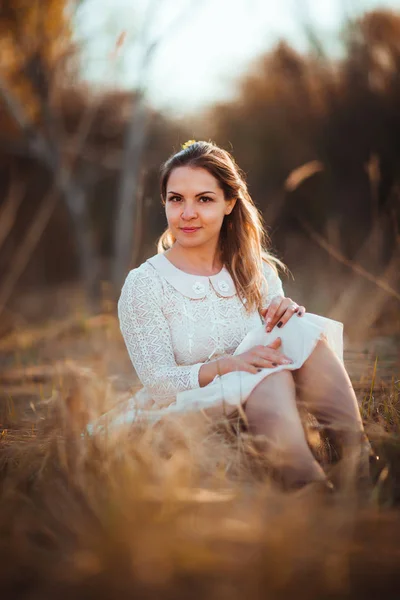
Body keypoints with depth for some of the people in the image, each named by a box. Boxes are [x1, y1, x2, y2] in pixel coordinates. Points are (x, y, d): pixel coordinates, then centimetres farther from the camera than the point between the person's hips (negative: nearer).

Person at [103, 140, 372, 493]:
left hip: (263, 406, 4)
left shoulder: (258, 272, 8)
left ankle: (357, 452, -31)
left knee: (300, 331, -21)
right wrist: (225, 365, -29)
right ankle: (306, 480, -40)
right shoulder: (144, 285, -5)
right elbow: (156, 381, -11)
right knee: (265, 374, -31)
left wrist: (290, 315, -13)